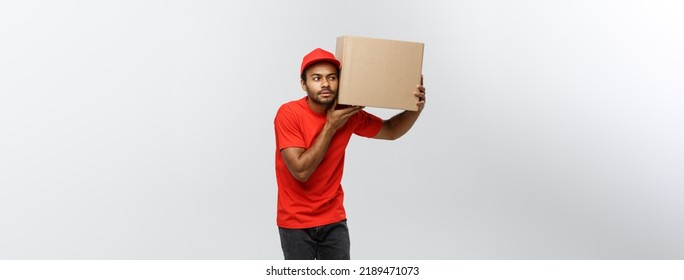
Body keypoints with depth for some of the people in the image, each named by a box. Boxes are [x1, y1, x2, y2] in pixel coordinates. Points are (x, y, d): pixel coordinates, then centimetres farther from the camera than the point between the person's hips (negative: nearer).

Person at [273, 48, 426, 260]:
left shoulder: (350, 114, -5)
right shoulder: (289, 114, -18)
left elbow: (391, 131, 9)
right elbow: (301, 170, -24)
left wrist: (415, 108, -10)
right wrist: (330, 127, -23)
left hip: (333, 220, 4)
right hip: (296, 223, -4)